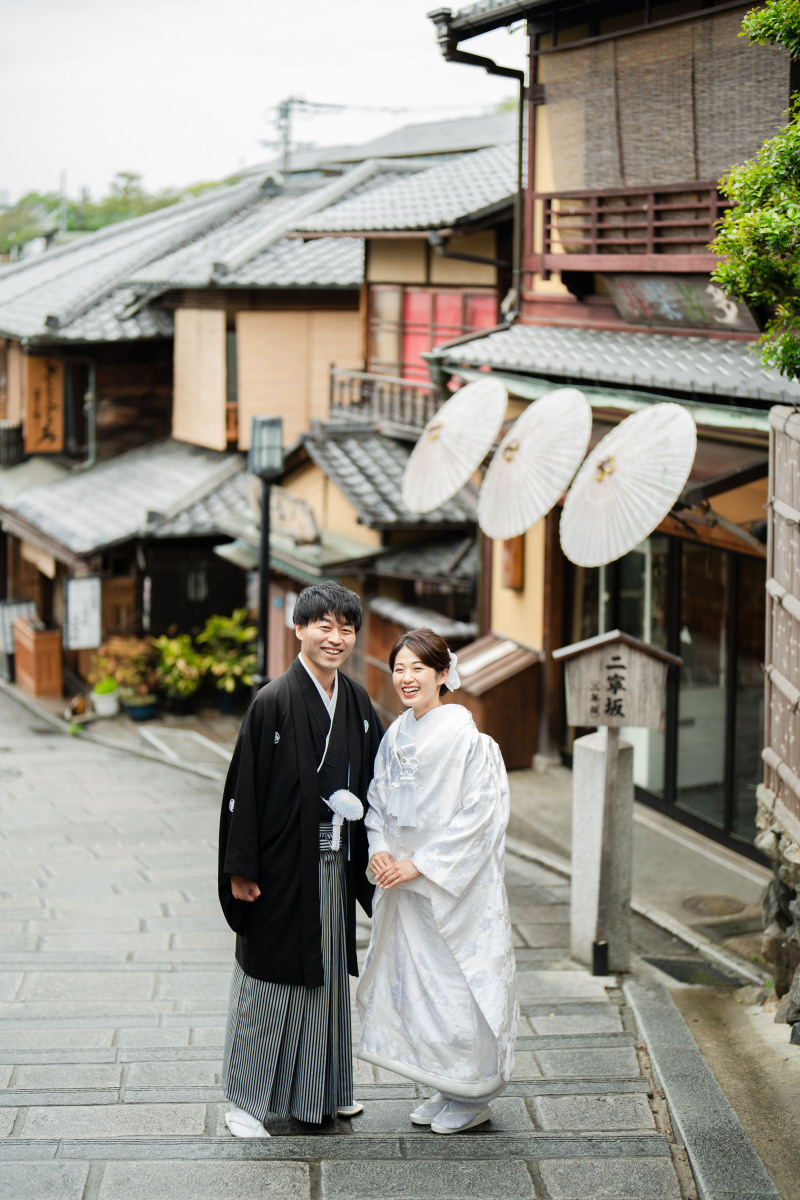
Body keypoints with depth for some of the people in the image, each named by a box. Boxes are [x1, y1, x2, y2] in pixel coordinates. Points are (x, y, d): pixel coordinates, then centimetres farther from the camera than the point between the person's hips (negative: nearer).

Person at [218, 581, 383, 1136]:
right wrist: (241, 867, -14)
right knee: (269, 979, 3)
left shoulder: (357, 701, 5)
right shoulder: (273, 703, -14)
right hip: (282, 866, -6)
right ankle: (246, 1100, 14)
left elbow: (372, 775, 16)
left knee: (327, 976, 16)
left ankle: (322, 1089, 30)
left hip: (334, 866, 6)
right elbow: (245, 787, -14)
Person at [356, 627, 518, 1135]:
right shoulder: (396, 736, 7)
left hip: (455, 884, -7)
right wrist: (379, 849, -3)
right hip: (405, 882, 7)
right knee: (414, 978, 12)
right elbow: (378, 801, 15)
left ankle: (474, 1097, 15)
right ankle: (446, 1089, 26)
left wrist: (420, 864, -17)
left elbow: (477, 814, -17)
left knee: (458, 982, -1)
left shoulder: (466, 737, -15)